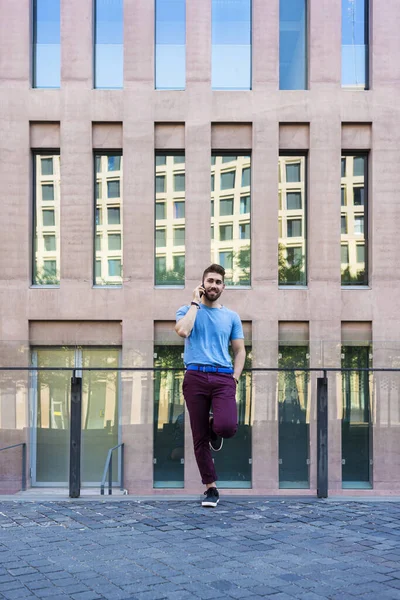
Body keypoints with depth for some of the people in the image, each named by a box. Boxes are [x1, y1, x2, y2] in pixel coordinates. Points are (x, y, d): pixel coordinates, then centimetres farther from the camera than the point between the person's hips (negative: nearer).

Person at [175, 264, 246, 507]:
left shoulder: (232, 317, 15)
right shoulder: (188, 311, 9)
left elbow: (240, 350, 15)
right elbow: (183, 331, -14)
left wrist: (235, 377, 1)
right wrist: (195, 303, -4)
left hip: (223, 377, 1)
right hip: (195, 377, -1)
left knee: (227, 427, -22)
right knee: (200, 438, 1)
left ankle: (214, 428, 16)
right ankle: (211, 488, 14)